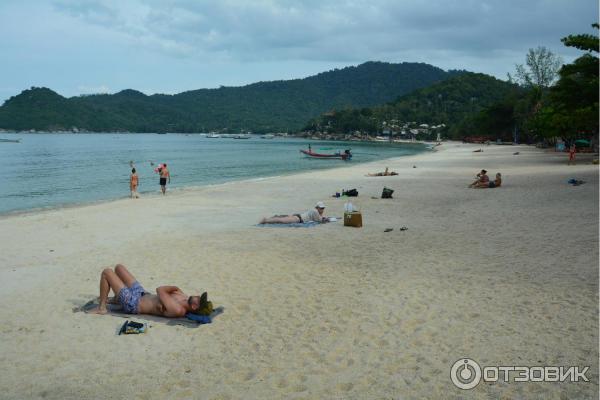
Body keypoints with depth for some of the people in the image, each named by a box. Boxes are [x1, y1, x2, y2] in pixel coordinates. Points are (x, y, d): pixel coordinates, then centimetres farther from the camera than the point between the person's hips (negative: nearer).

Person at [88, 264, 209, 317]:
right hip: (142, 294, 8)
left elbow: (160, 289, -30)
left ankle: (102, 308, 9)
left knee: (106, 272, -4)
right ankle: (116, 298, 38)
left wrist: (175, 288, -15)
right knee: (119, 267, 21)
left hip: (133, 304, -8)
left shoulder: (177, 310, -37)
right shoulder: (185, 299, -11)